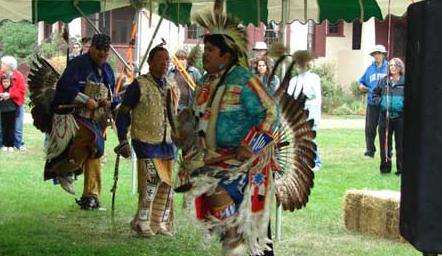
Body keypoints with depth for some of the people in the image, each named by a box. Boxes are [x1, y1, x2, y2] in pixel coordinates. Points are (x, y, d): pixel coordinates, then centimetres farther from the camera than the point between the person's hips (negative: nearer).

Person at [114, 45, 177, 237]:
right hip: (146, 142, -7)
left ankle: (160, 223, 18)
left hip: (166, 143, 7)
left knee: (166, 183, 7)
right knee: (152, 179, -17)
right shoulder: (139, 86, -6)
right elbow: (123, 113, -5)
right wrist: (123, 140, -11)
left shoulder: (171, 88, 14)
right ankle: (142, 221, -6)